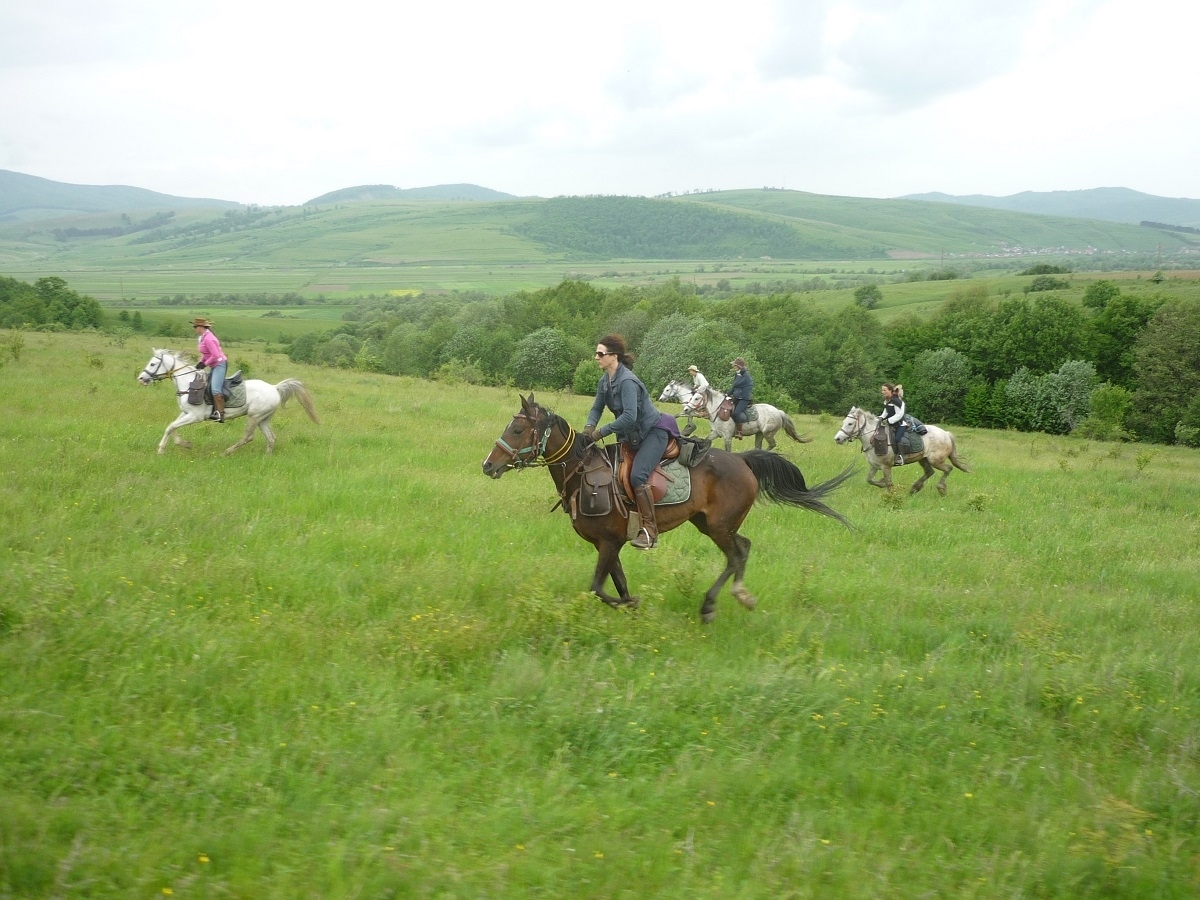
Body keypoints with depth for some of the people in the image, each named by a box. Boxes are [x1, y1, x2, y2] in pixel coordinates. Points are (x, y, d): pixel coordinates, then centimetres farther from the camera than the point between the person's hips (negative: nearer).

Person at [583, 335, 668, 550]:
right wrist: (590, 426, -13)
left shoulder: (626, 381, -24)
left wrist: (601, 432, -30)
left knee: (637, 475, -26)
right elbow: (597, 407, 8)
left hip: (653, 433, -10)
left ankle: (650, 532, -23)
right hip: (632, 435, 10)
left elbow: (629, 416, -33)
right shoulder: (605, 381, 3)